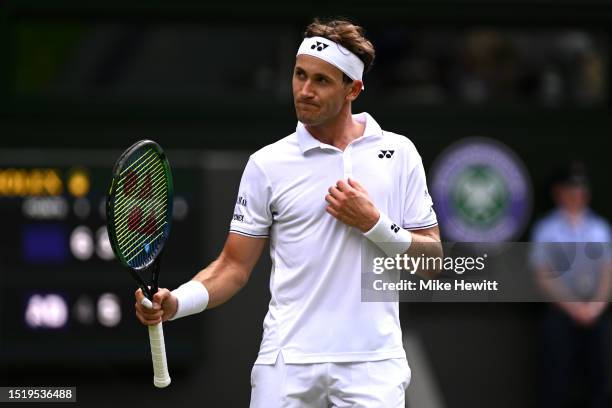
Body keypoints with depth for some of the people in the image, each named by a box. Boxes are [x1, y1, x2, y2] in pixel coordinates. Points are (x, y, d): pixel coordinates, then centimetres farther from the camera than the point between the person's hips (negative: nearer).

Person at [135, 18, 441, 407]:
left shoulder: (399, 153, 6)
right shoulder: (267, 164, 5)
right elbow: (235, 266, 4)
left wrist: (373, 224, -9)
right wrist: (174, 303, -12)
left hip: (372, 363, 0)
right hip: (289, 363, 0)